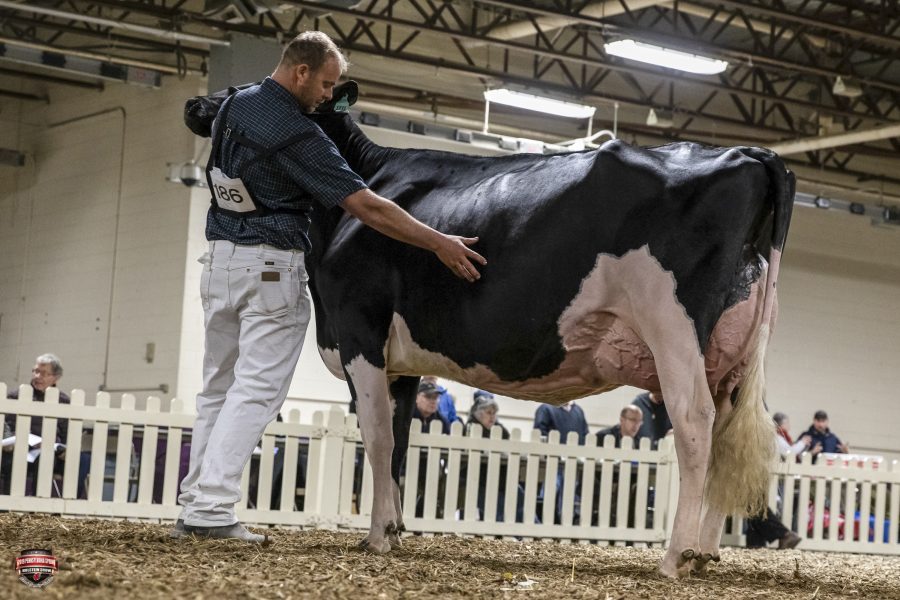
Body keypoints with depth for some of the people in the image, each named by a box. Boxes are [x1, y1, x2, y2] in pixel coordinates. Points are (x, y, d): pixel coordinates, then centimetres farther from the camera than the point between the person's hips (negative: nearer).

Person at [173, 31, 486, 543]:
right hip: (273, 269, -8)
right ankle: (214, 510, -12)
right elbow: (366, 206, -21)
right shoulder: (298, 135, -18)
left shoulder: (234, 106, 5)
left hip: (221, 259, 8)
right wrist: (438, 243, -18)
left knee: (219, 387, 13)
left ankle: (195, 507, 13)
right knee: (255, 391, -6)